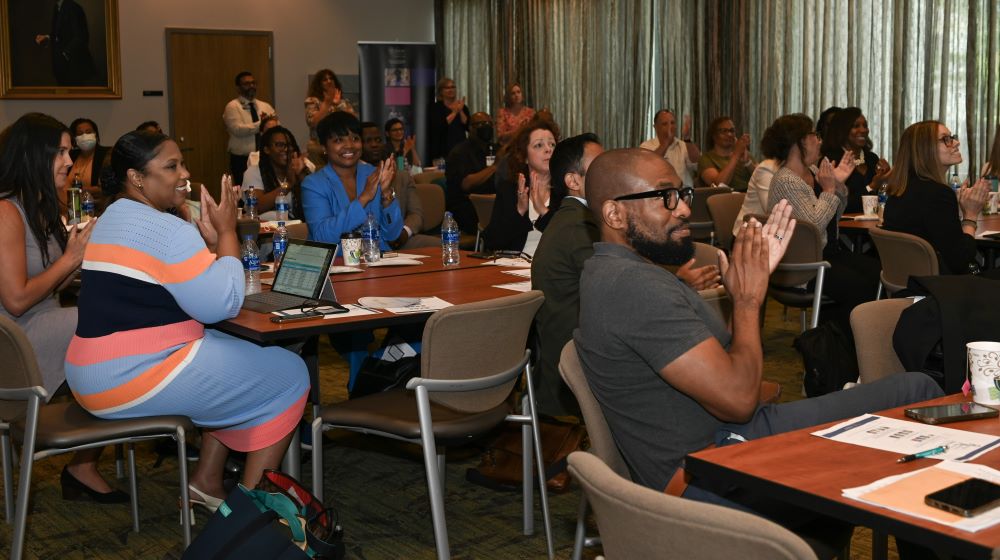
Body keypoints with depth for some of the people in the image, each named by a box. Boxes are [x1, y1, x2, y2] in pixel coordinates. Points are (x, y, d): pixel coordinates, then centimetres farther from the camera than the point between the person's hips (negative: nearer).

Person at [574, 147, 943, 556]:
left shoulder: (617, 273, 12)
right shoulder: (633, 287, -22)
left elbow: (723, 362, 15)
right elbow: (738, 397, -23)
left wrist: (755, 275, 6)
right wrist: (748, 298, -9)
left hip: (727, 437, 10)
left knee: (915, 388, 10)